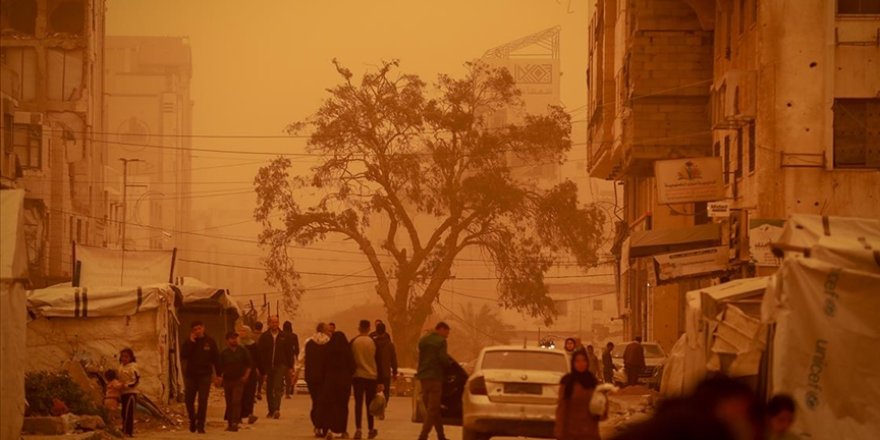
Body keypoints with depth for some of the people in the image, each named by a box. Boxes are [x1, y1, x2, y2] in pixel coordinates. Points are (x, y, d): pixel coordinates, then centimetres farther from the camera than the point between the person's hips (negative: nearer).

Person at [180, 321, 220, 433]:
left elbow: (216, 359, 3)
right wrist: (191, 342, -17)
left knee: (203, 401, -7)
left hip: (205, 375, -2)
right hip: (190, 375, 2)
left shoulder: (210, 342, 1)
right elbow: (183, 355, -13)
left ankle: (200, 425, -5)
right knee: (189, 400, 6)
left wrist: (218, 374, -2)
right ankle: (192, 420, 29)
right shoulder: (189, 342, 3)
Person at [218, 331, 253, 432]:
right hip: (227, 380, 2)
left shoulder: (243, 351, 1)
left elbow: (249, 364, 7)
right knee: (229, 403, 8)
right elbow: (220, 367, 6)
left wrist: (246, 375, -1)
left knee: (236, 401, -14)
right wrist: (219, 377, -6)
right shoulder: (224, 353, 2)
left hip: (239, 380, -2)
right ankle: (229, 423, 18)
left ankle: (235, 423, -19)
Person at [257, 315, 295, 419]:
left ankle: (276, 409, -22)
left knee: (278, 387, -14)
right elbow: (260, 353, 0)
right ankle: (271, 410, 18)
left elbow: (289, 352, 7)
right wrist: (262, 370, -6)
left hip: (280, 365, -2)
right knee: (269, 389, 7)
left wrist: (290, 367, 2)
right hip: (268, 366, 2)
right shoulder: (264, 337, 2)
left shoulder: (284, 337, 4)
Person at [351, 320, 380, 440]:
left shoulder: (354, 342, -5)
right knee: (370, 403, 10)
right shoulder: (373, 342, -3)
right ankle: (371, 430, 16)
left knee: (358, 403, 1)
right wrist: (380, 379, 7)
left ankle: (358, 430, -9)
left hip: (358, 376, -1)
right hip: (371, 376, 1)